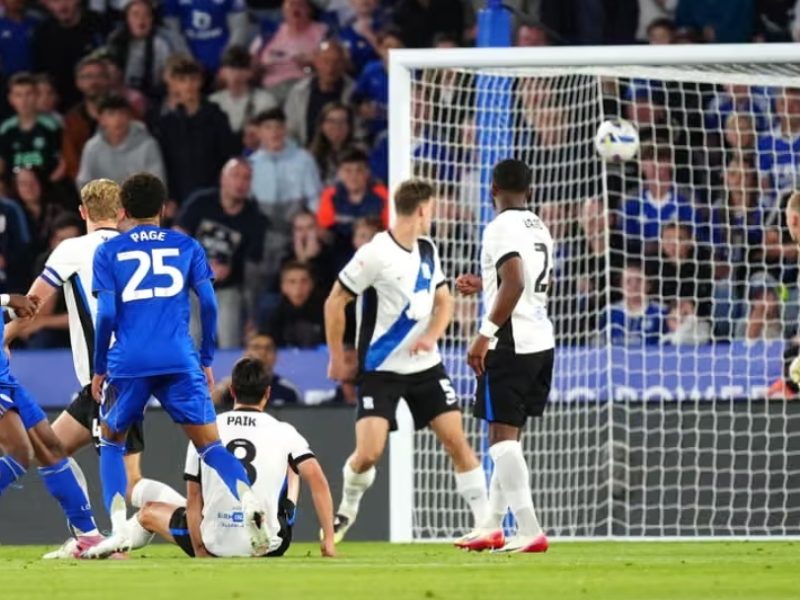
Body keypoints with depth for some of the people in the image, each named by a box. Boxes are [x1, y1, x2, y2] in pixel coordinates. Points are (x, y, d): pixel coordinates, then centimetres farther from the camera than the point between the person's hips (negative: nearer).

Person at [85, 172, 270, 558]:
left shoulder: (108, 252, 7)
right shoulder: (187, 247, 11)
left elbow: (106, 314, 0)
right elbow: (208, 304, 6)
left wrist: (98, 369, 9)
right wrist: (206, 360, 15)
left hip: (128, 364, 0)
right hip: (180, 362, 1)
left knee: (111, 443, 19)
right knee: (209, 444, 2)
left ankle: (118, 529, 3)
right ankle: (247, 500, -26)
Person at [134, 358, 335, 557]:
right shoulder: (283, 432, 1)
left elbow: (193, 500, 2)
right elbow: (317, 479, -9)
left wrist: (199, 552, 4)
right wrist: (328, 540, -7)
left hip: (214, 548, 1)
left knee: (149, 512, 28)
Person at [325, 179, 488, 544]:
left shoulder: (427, 250, 6)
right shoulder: (375, 254, -14)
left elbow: (444, 301, 16)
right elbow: (335, 303, -9)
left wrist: (432, 335, -5)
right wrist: (338, 360, -5)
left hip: (426, 365, 5)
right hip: (381, 370, -5)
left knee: (456, 440, -4)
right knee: (368, 452, -13)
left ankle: (485, 521, 1)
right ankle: (347, 510, 16)